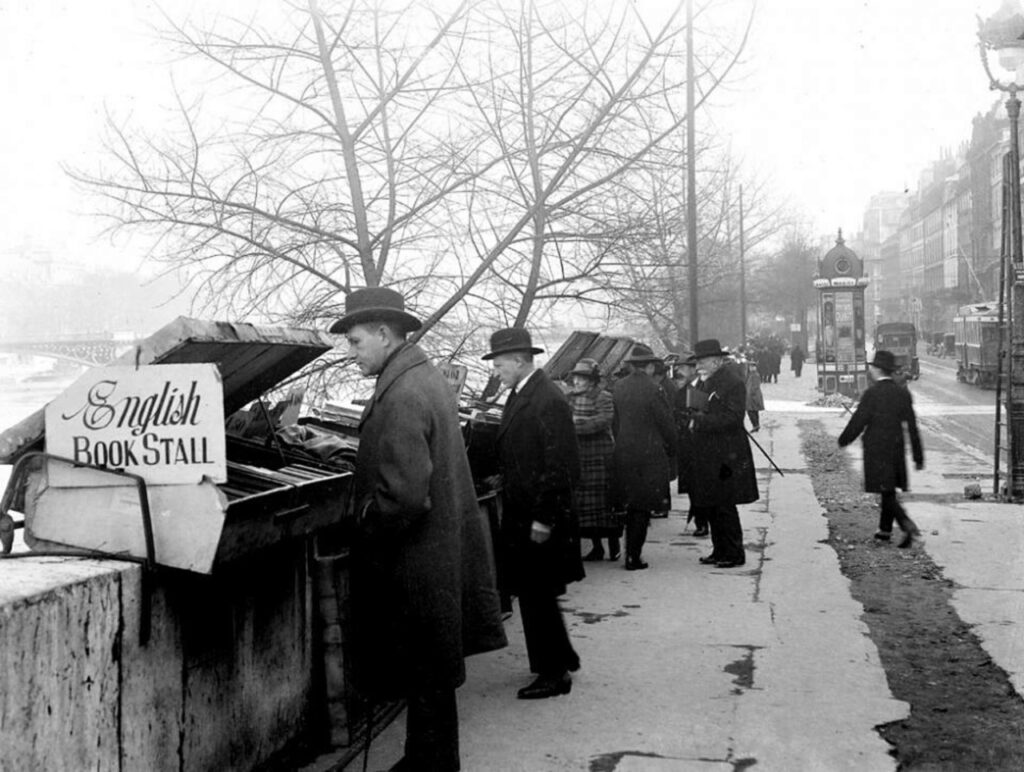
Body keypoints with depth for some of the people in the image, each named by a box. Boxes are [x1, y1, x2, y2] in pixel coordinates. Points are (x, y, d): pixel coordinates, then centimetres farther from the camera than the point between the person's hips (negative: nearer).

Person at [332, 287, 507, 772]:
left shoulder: (402, 396, -22)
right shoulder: (427, 377, 9)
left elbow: (405, 495, -27)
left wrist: (363, 525, -11)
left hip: (416, 564, -10)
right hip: (441, 550, 10)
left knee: (427, 682, 4)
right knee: (430, 680, 20)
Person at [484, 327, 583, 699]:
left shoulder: (549, 400, -18)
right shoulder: (519, 396, 12)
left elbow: (559, 465, -21)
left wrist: (543, 519, -21)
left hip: (539, 516, -9)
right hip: (520, 514, 9)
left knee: (537, 595, -1)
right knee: (533, 594, 17)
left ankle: (554, 674, 11)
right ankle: (561, 658, 32)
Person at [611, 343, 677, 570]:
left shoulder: (619, 387, 3)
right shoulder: (650, 389, -16)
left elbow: (615, 421, 10)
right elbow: (666, 422, -10)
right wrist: (670, 447, 6)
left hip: (623, 455, 6)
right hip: (649, 455, -6)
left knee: (632, 506, 18)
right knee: (643, 508, 2)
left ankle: (631, 553, 23)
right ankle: (633, 557, 4)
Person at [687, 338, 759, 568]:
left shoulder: (733, 383, -12)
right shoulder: (703, 383, 14)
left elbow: (732, 418, -19)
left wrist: (701, 422, -21)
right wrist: (694, 417, 2)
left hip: (726, 457, -8)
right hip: (707, 456, 8)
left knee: (724, 507, -4)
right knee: (712, 506, 13)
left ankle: (734, 554, 7)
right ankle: (720, 551, 23)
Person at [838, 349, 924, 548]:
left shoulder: (872, 393, -14)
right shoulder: (903, 393, 3)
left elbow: (858, 422, -12)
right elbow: (912, 426, 5)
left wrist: (843, 440, 6)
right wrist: (918, 456, 8)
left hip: (876, 450, -6)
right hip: (897, 449, 6)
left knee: (887, 493, -4)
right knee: (889, 491, 17)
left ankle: (908, 526, -20)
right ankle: (885, 530, 27)